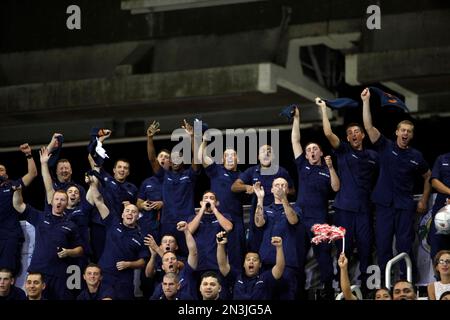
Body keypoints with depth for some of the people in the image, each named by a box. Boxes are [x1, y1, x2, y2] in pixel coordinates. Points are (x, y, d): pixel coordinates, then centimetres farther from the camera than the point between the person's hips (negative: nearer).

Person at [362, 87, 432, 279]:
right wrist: (366, 101, -12)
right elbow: (369, 127, -7)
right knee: (383, 244, 1)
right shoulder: (386, 147, 2)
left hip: (405, 206, 0)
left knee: (405, 245, 0)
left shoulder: (416, 156, 6)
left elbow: (427, 177, 20)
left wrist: (424, 201, 12)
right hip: (385, 204, 0)